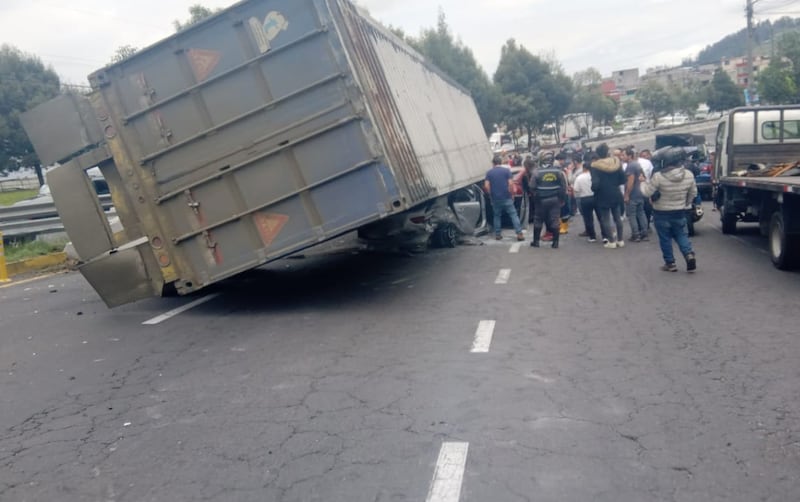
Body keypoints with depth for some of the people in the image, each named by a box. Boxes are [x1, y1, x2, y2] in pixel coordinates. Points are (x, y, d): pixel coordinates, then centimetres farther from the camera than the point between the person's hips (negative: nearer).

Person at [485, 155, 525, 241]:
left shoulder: (489, 172, 3)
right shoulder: (506, 170, -2)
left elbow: (486, 186, -4)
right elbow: (510, 183, -8)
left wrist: (491, 194, 9)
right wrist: (511, 194, 2)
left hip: (495, 198, 2)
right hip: (506, 197, -2)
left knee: (497, 216, 14)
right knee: (513, 215, 1)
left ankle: (498, 234, 14)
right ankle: (519, 233, -6)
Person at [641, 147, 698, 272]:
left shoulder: (659, 176, -23)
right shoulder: (689, 175, -7)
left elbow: (647, 192, -15)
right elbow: (693, 193, 6)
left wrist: (643, 182, 5)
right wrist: (686, 204, 23)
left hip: (662, 213, -4)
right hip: (680, 212, 4)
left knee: (665, 239, 9)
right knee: (682, 235, 17)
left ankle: (670, 263, 14)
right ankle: (689, 255, -2)